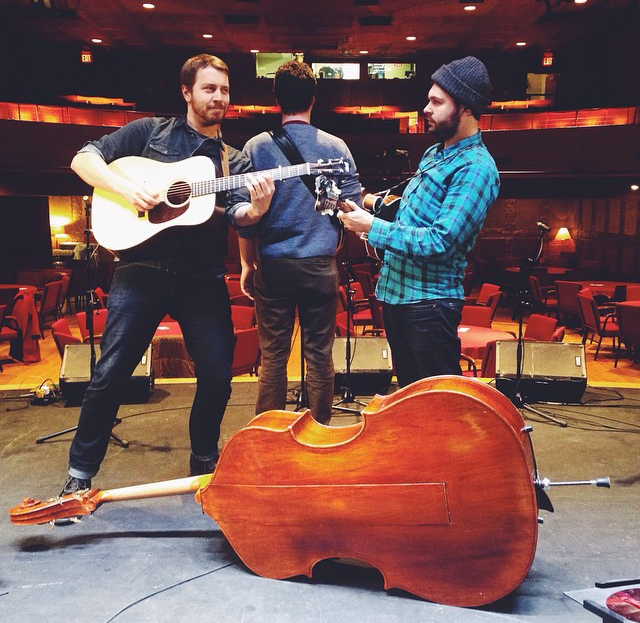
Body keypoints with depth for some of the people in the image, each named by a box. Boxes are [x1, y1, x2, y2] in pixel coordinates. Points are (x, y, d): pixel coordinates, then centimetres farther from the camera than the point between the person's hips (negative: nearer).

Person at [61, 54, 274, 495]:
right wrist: (127, 187, -12)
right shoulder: (150, 131, 10)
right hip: (143, 268, -2)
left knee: (219, 375, 1)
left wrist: (255, 209, -25)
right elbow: (83, 159, 5)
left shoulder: (234, 161, 15)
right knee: (111, 371, -2)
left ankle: (204, 458, 26)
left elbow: (239, 215, -1)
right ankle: (81, 472, 15)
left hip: (202, 277, 2)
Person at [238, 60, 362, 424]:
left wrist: (247, 264, 10)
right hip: (321, 266, 0)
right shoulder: (335, 147, -1)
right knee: (320, 354, 9)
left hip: (272, 266, 0)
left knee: (273, 356, 8)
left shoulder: (257, 147, -2)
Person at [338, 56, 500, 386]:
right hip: (395, 293, 9)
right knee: (409, 393, 20)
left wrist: (373, 228, -20)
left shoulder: (476, 167, -16)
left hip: (429, 301, -9)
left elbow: (440, 243, -24)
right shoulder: (434, 153, 13)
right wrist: (368, 210, 7)